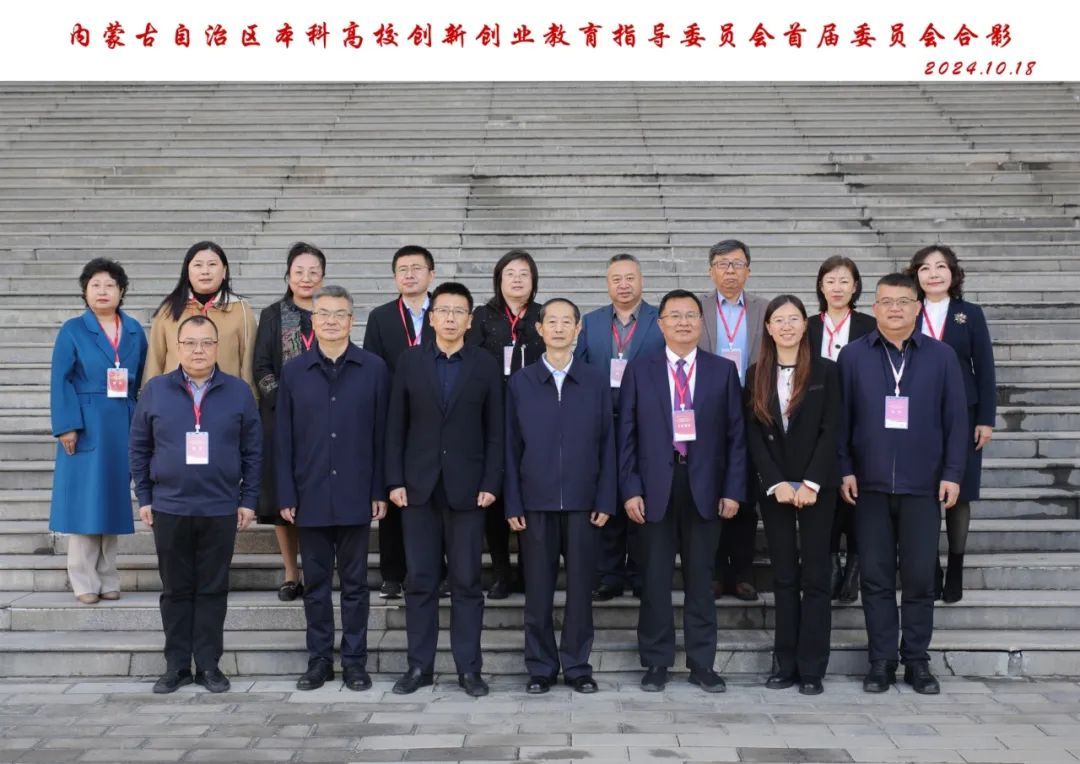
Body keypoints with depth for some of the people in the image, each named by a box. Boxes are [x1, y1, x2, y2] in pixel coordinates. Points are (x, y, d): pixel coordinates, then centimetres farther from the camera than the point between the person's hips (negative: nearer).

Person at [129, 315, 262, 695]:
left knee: (213, 589, 6)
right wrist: (144, 498, 3)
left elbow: (253, 450, 2)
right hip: (168, 509, 1)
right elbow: (139, 448, 7)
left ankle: (209, 664, 14)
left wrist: (248, 500, 0)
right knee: (176, 589, 9)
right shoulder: (155, 390, 3)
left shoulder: (239, 391, 0)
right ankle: (176, 664, 17)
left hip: (221, 510, -1)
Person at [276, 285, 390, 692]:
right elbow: (283, 438, 4)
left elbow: (382, 434, 0)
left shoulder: (374, 369, 0)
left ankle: (354, 660, 15)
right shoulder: (293, 371, 4)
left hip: (355, 495, -1)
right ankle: (319, 659, 19)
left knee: (354, 582, 7)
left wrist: (380, 491, -3)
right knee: (316, 582, 9)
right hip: (310, 496, 1)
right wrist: (286, 495, -1)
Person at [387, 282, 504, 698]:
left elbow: (495, 430, 1)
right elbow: (396, 426, 4)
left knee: (467, 581, 3)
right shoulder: (409, 361, 4)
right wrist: (394, 480, -2)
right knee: (420, 581, 5)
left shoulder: (486, 365, 2)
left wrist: (491, 484, -6)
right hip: (419, 487, 1)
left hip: (466, 487, -1)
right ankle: (419, 665, 13)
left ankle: (468, 668, 10)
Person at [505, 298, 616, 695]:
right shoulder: (520, 383, 6)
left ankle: (577, 665, 15)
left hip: (582, 502, 0)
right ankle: (541, 666, 15)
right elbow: (511, 446, 4)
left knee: (580, 587, 4)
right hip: (536, 502, 0)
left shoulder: (596, 382, 6)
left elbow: (607, 444, 5)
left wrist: (605, 501, -2)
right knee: (538, 590, 4)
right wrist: (512, 505, -1)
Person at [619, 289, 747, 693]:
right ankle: (656, 663, 15)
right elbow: (626, 434, 2)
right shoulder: (639, 370, 5)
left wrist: (733, 489, -3)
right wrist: (630, 489, -5)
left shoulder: (723, 370, 6)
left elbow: (736, 434, 4)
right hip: (655, 486, 0)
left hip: (704, 487, 1)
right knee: (655, 579, 5)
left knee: (701, 578, 7)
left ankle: (702, 664, 16)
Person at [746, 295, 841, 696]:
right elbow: (754, 435, 3)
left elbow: (830, 432, -5)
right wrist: (776, 483, -8)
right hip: (773, 488, 2)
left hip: (816, 487, -2)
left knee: (815, 576, 0)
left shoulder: (826, 371, 0)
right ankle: (786, 664, 11)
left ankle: (812, 668, 4)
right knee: (783, 577, 6)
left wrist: (810, 484, -13)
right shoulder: (757, 374, 6)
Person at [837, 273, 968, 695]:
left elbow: (956, 419, 3)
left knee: (920, 578, 5)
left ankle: (917, 660, 16)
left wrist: (953, 473, -2)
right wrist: (844, 469, -3)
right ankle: (881, 660, 13)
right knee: (876, 577, 5)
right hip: (870, 485, 0)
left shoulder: (941, 356, 3)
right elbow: (841, 418, 2)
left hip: (923, 486, 0)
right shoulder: (853, 355, 2)